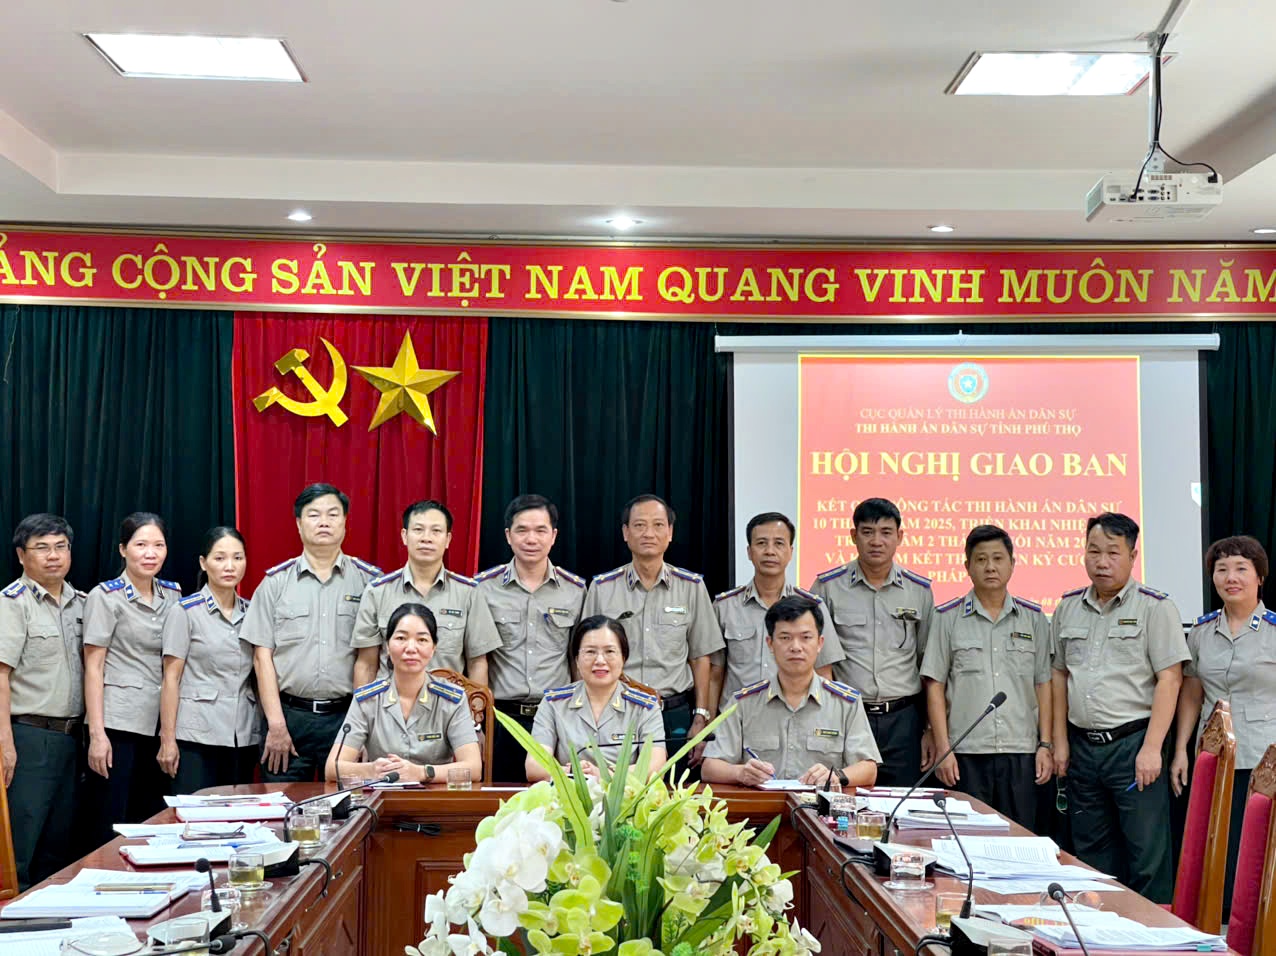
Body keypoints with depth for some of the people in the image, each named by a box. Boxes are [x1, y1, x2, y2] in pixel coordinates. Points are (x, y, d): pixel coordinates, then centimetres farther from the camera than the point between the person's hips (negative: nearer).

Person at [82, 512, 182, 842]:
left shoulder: (173, 595, 10)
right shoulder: (105, 596, -4)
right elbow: (93, 667, -6)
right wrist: (96, 734, -12)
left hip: (158, 724, 5)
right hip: (117, 725, -5)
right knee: (112, 829, -2)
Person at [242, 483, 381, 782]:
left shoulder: (369, 580, 4)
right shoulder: (276, 582, 6)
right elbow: (262, 656, 3)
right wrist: (276, 725, -5)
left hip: (348, 714, 0)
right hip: (289, 713, 1)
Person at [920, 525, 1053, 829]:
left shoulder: (1033, 618, 9)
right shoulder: (948, 618, 3)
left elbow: (1043, 685, 10)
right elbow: (935, 687, 2)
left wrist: (1046, 745, 3)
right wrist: (942, 749, -5)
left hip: (1021, 752, 2)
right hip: (966, 754, -1)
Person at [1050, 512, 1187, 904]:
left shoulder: (1155, 606, -5)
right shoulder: (1068, 607, 10)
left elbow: (1169, 680, -9)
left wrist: (1151, 749, -15)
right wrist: (1061, 741, 10)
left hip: (1132, 742, -5)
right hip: (1082, 745, 5)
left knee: (1147, 856, -2)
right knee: (1092, 853, 13)